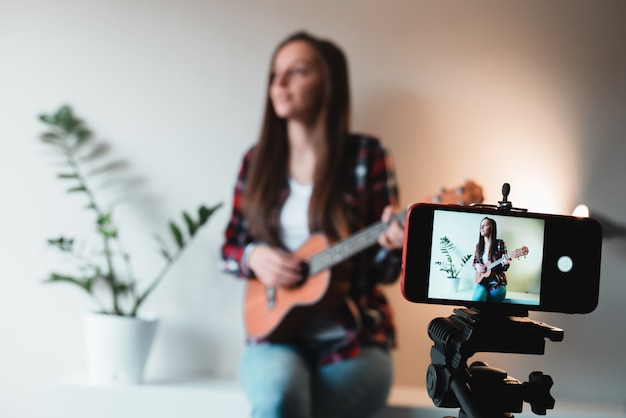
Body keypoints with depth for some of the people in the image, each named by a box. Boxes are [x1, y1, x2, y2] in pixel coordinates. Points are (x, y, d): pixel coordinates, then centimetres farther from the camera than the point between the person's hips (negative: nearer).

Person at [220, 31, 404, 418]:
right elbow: (231, 245, 15)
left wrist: (390, 243, -23)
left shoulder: (366, 156, -3)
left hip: (353, 339, -2)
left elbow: (382, 271, -1)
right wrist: (254, 257, -7)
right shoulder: (258, 160, 7)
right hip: (278, 333, 2)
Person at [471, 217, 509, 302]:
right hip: (482, 281, 2)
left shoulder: (500, 244, -3)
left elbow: (505, 267, -2)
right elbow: (474, 262, 21)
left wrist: (505, 263, -26)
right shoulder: (478, 246, 9)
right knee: (477, 299, -31)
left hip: (497, 283, -2)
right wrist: (477, 266, -3)